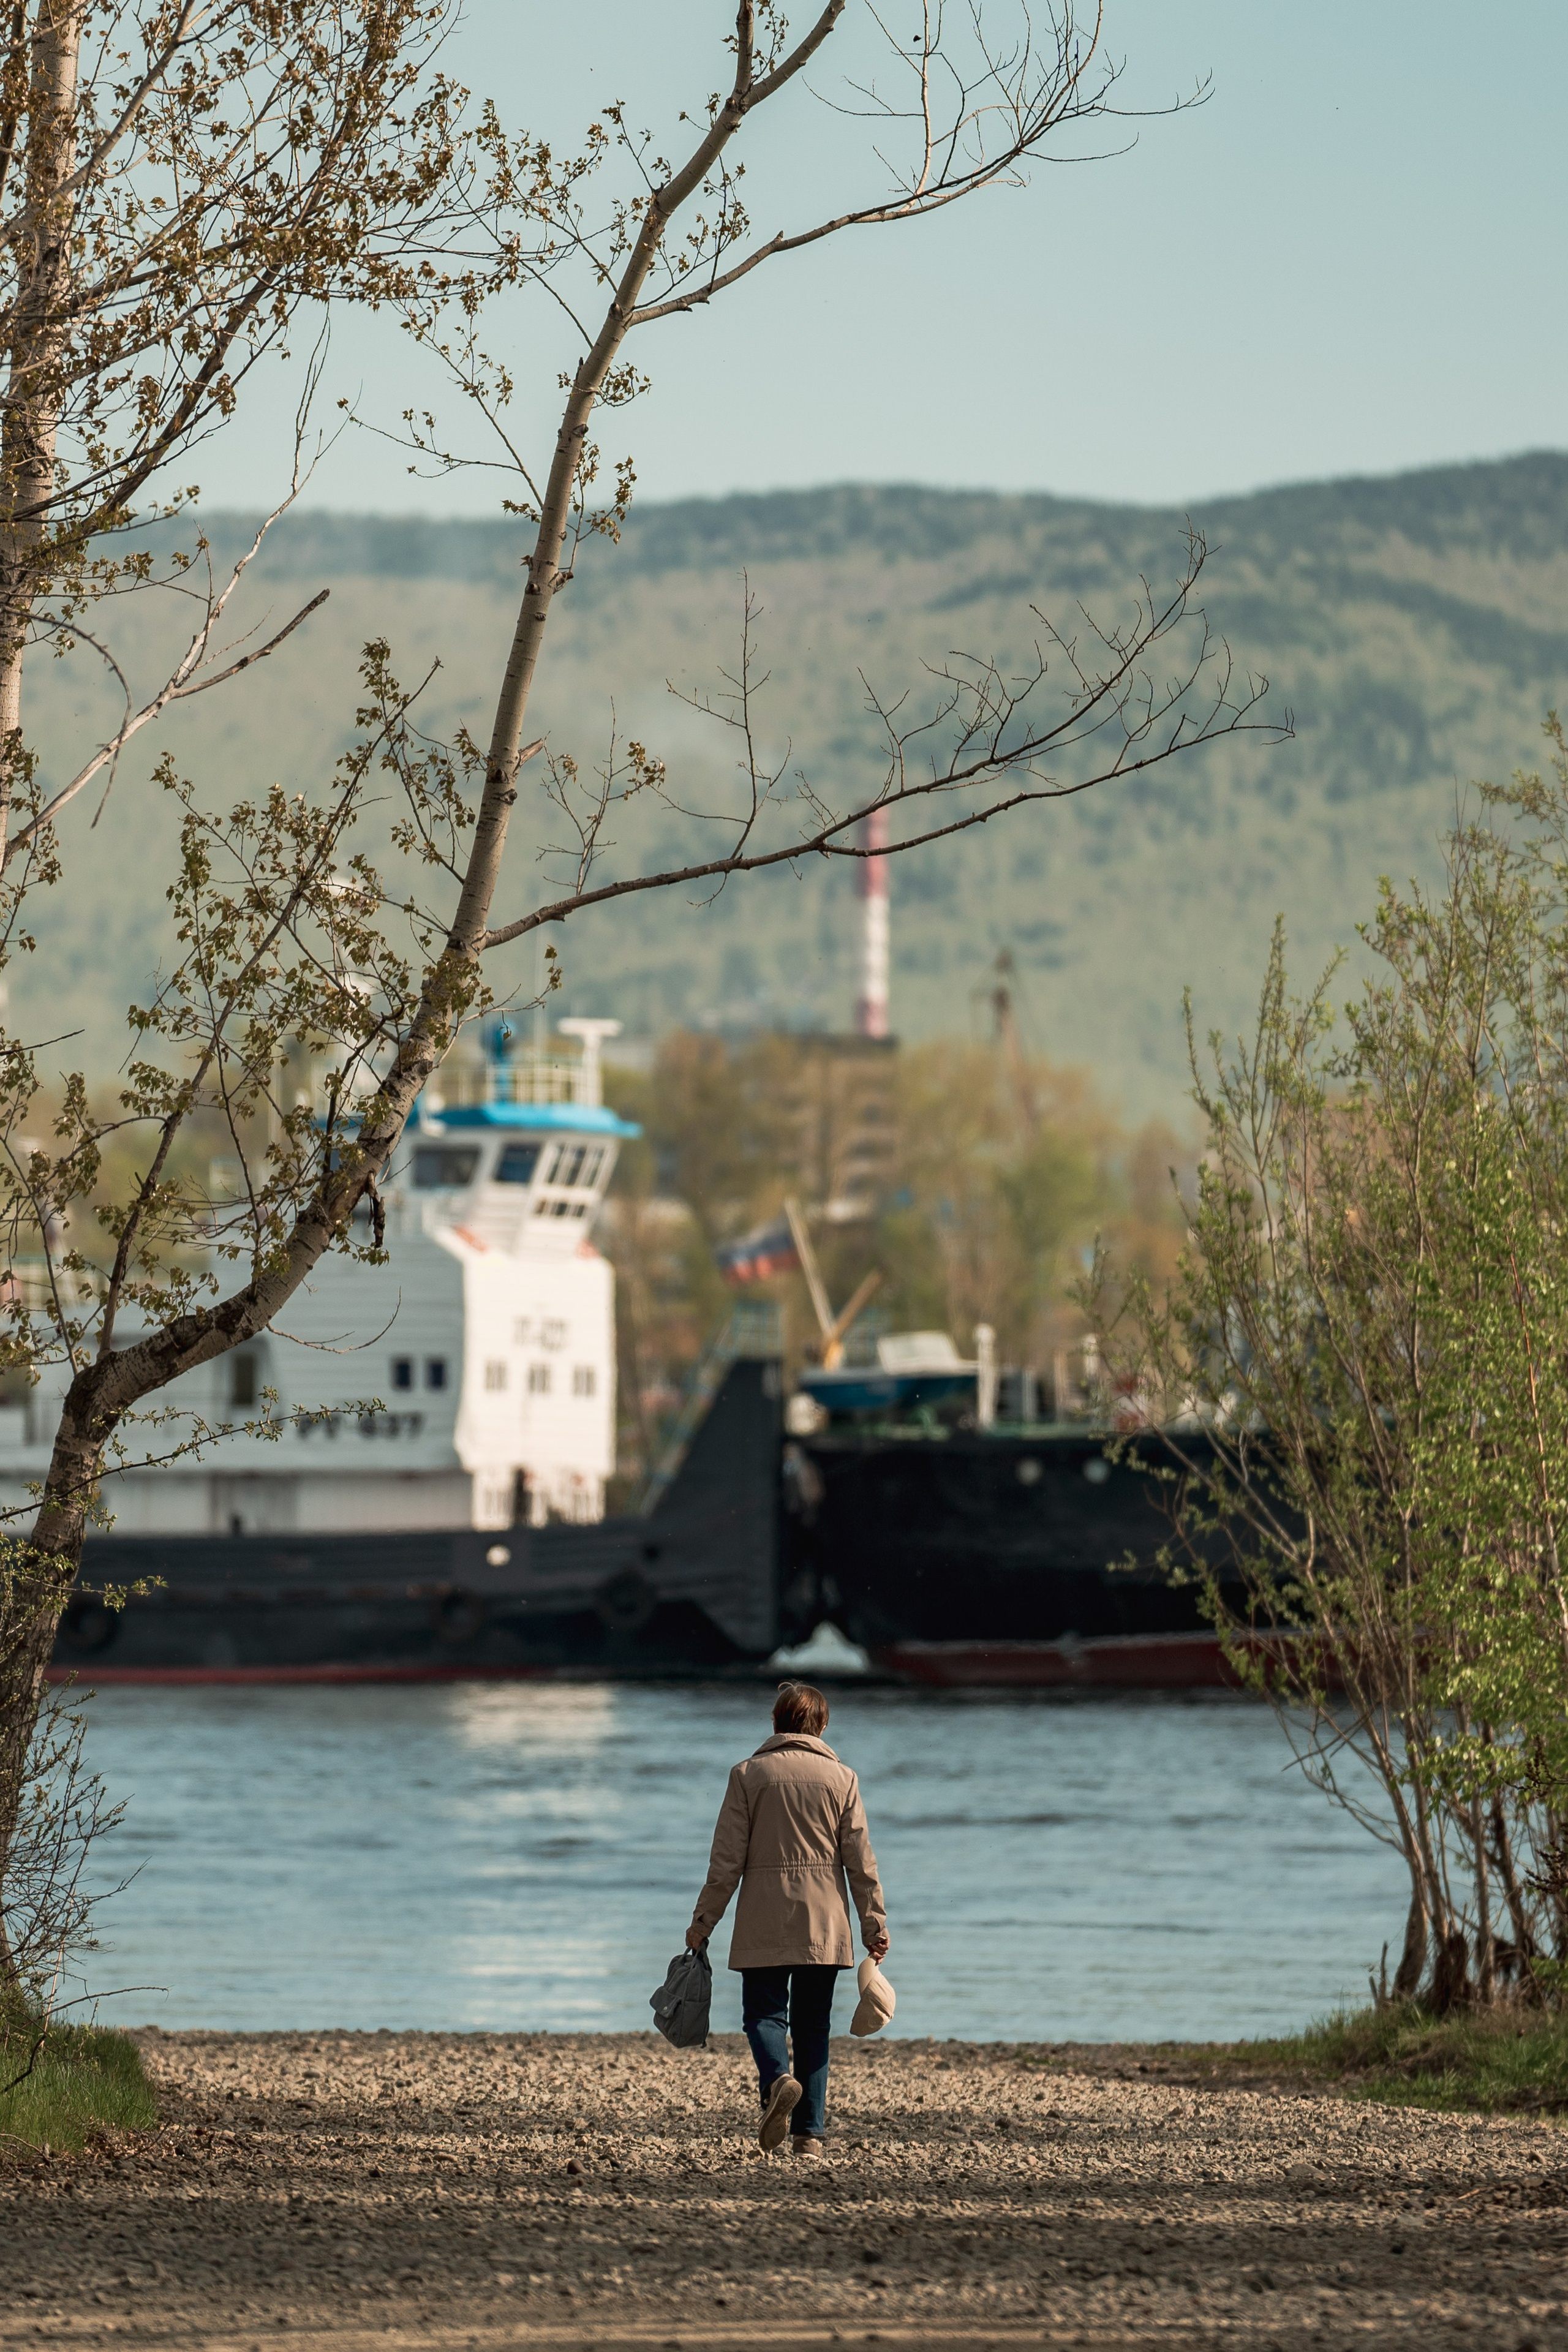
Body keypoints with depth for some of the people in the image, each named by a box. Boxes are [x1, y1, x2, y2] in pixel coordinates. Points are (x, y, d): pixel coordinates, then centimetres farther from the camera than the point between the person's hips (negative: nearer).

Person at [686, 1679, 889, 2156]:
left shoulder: (749, 1775, 0)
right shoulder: (840, 1778, 4)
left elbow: (727, 1858, -2)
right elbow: (860, 1860, 3)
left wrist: (703, 1922, 3)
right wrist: (874, 1924, 9)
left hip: (764, 1923, -2)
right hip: (824, 1926, 2)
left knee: (764, 2013, 3)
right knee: (813, 2026, 8)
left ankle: (777, 2079, -27)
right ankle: (809, 2133, 3)